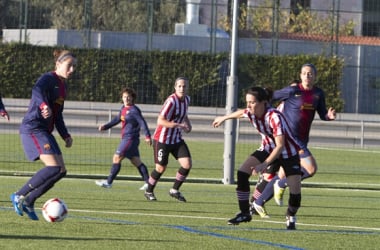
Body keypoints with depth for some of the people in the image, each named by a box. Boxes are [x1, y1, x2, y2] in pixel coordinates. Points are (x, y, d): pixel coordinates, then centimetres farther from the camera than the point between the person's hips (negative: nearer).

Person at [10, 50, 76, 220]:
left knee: (61, 171, 2)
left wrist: (65, 135, 19)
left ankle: (28, 201, 8)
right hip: (33, 128, -10)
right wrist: (44, 105, -53)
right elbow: (36, 90, -33)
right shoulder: (48, 78, -9)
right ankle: (19, 196, -11)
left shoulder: (63, 85, 19)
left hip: (45, 132, 10)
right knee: (54, 167, -21)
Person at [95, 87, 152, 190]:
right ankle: (148, 182, 10)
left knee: (116, 158, -6)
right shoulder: (123, 109, 13)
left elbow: (142, 122, -17)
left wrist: (147, 136, -24)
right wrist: (105, 127, 18)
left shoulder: (134, 110, -13)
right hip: (126, 138, 9)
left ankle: (108, 182, -1)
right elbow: (116, 120, 25)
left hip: (130, 138, -9)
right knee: (136, 161, 9)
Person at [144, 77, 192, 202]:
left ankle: (174, 190, 12)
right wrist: (179, 125, -33)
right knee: (161, 168, 0)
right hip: (162, 139, -7)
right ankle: (149, 191, 25)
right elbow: (160, 121, -27)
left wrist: (188, 124, 5)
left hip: (177, 139, 7)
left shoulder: (187, 99, 5)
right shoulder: (171, 101, -21)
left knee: (187, 164, -7)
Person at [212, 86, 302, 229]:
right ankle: (244, 214, -1)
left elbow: (280, 145, -36)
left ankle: (291, 218, 17)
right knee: (242, 173, -13)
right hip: (267, 148, 6)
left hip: (288, 153, -6)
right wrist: (223, 118, 27)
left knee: (295, 193, -16)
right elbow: (240, 113, 11)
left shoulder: (274, 117, -34)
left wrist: (264, 165, -41)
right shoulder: (250, 113, -15)